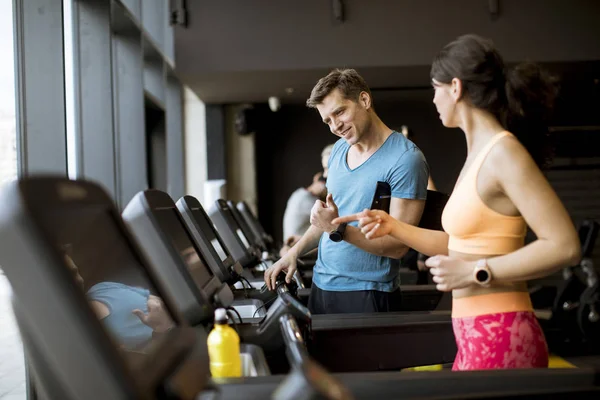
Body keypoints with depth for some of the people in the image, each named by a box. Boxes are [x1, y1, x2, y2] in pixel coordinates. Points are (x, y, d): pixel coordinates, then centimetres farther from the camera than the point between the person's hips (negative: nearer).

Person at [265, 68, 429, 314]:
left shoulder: (405, 158, -14)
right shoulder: (339, 150, 10)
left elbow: (398, 246, -18)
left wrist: (338, 229, -27)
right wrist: (295, 252, 8)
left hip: (365, 293, -6)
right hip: (321, 285, 7)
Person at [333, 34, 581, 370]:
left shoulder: (504, 153, -14)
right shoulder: (478, 154, 13)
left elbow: (565, 246, -20)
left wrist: (476, 273, -21)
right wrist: (393, 226, 12)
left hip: (502, 340, -9)